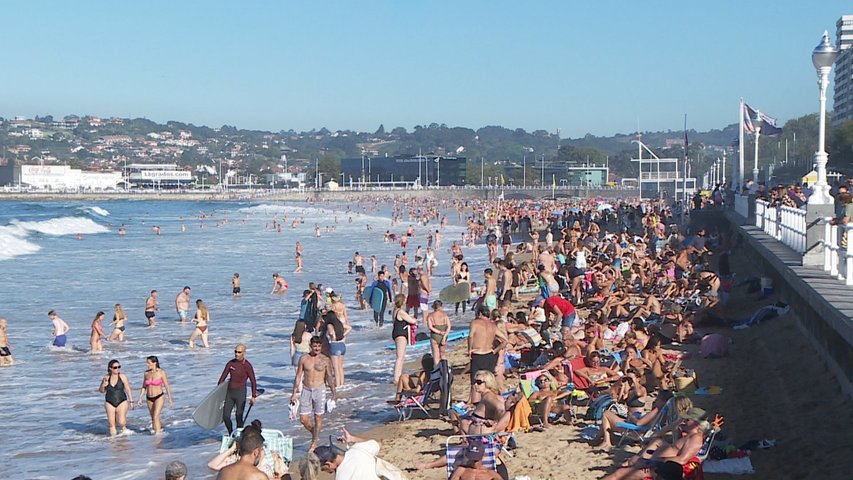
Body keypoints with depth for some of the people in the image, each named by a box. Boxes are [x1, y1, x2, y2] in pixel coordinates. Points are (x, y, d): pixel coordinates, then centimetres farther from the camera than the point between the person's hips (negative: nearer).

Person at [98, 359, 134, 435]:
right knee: (111, 424, 4)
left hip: (121, 402, -2)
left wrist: (131, 401, -8)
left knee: (121, 422, -15)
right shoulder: (106, 378, -1)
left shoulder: (122, 377, -8)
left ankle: (124, 427, 14)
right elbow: (101, 391, 9)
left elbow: (128, 389, -4)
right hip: (109, 403, 2)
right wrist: (103, 385, -12)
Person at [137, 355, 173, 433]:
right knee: (153, 418, 14)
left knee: (156, 417, -15)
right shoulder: (146, 373, 1)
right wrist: (140, 398, 6)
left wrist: (170, 398, -5)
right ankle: (160, 428, 36)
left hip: (159, 397, -5)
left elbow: (167, 386, -6)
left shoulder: (161, 372, -11)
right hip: (149, 399, 5)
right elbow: (144, 387, 10)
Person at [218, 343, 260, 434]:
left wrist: (253, 396, -8)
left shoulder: (247, 366, -11)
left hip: (240, 393, -5)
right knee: (225, 416, 6)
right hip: (230, 392, 5)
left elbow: (253, 381, -6)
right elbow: (223, 377, 10)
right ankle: (231, 434, 27)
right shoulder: (230, 363, 2)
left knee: (239, 417, -3)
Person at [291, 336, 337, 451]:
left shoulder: (325, 360, -2)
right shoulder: (304, 359, 1)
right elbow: (298, 376, 6)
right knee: (303, 419, -1)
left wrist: (334, 393, -1)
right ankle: (315, 434, 26)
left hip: (319, 390, -1)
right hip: (306, 390, 1)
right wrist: (294, 393, 4)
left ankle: (314, 443, 18)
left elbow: (329, 377, 3)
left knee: (318, 418, 4)